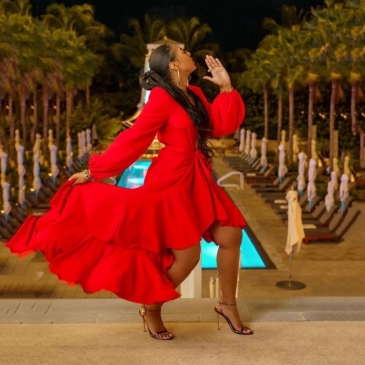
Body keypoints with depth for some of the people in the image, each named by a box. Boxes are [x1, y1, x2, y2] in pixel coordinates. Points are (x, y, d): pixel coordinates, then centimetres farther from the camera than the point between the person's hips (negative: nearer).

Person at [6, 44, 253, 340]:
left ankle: (228, 305, 22)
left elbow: (223, 126, 8)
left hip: (197, 182, 9)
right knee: (187, 255, -6)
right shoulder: (162, 97, -13)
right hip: (170, 183, -9)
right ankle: (151, 309, 17)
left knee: (230, 236, 5)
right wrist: (95, 172, -12)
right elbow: (133, 140, -12)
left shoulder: (194, 95, 13)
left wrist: (226, 88, 4)